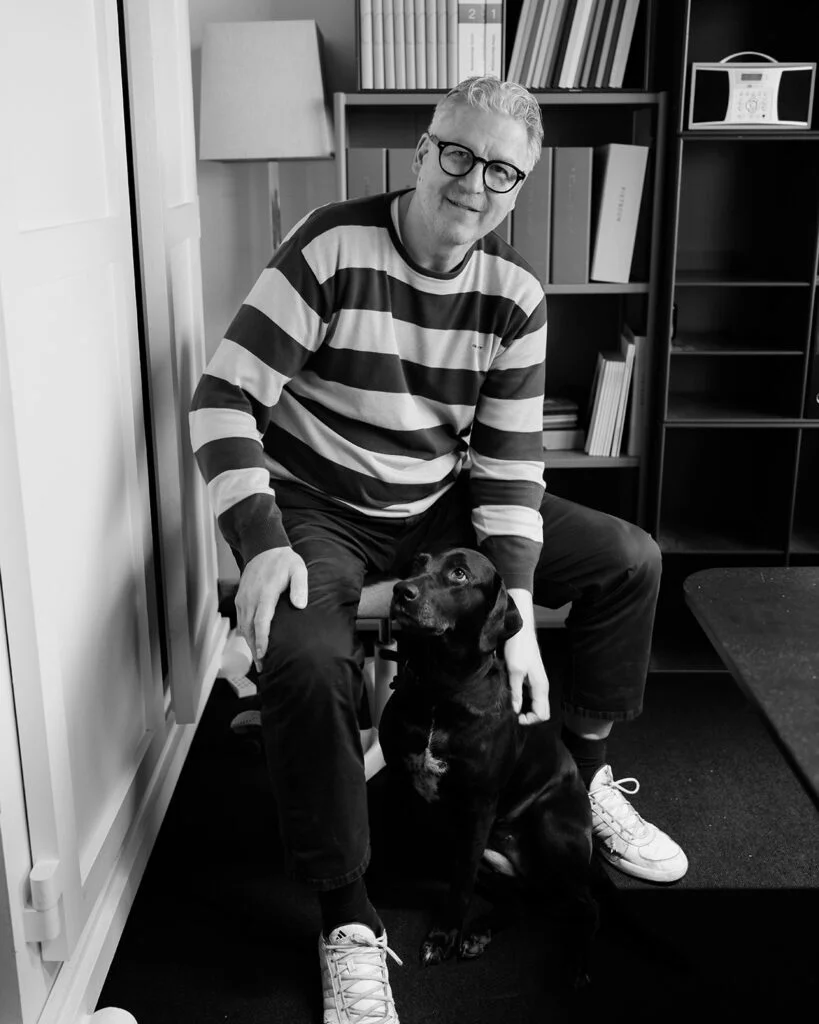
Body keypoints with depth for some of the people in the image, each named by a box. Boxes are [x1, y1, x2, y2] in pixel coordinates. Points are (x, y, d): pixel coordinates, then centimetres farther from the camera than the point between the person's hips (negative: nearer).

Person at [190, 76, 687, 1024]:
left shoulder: (515, 294, -4)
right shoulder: (329, 248, -18)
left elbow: (509, 457, -5)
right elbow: (224, 400, -19)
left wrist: (517, 609, -13)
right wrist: (263, 545, -31)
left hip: (441, 505, 5)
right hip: (316, 508, -5)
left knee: (630, 562, -1)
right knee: (303, 658, -35)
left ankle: (585, 776, 19)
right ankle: (348, 925, -14)